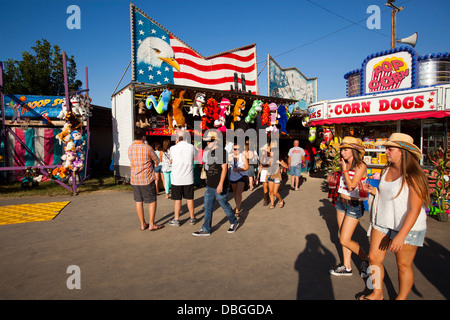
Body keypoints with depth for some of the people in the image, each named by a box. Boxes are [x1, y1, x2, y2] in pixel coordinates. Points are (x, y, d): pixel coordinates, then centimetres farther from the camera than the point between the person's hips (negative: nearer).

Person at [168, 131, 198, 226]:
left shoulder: (173, 148, -8)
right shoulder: (191, 147, -4)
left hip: (176, 178, -1)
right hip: (188, 178, 2)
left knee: (177, 199, 7)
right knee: (189, 198, 12)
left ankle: (176, 219, 15)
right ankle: (192, 218, 22)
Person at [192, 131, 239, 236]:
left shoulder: (222, 151, -14)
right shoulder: (209, 152, 11)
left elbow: (224, 168, -18)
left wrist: (220, 184, -23)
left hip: (219, 186, -8)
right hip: (209, 186, 8)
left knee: (224, 205, 8)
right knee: (208, 207, 8)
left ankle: (234, 222, 30)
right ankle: (206, 229, 16)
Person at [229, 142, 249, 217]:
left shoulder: (243, 156, -4)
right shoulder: (230, 158, 3)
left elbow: (247, 167, -8)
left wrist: (238, 169, -21)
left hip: (241, 176, -4)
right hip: (233, 177, 4)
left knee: (239, 193, -12)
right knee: (235, 193, 13)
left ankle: (237, 210, -8)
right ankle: (238, 207, 31)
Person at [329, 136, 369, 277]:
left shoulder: (360, 166, -16)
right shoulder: (345, 164, 6)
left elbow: (351, 186, -23)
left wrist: (344, 169, -17)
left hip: (354, 205, -7)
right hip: (341, 202, 8)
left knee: (345, 240, -6)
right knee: (343, 237, 12)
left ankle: (366, 259, 18)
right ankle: (347, 267, 25)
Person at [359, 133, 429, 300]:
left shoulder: (413, 176, -19)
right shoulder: (387, 170, 5)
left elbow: (415, 209, -22)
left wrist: (401, 236, -26)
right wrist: (374, 191, -1)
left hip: (407, 227, -7)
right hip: (383, 222, 7)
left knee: (403, 265, 9)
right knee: (374, 258, 10)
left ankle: (401, 298, 31)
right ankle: (377, 294, 31)